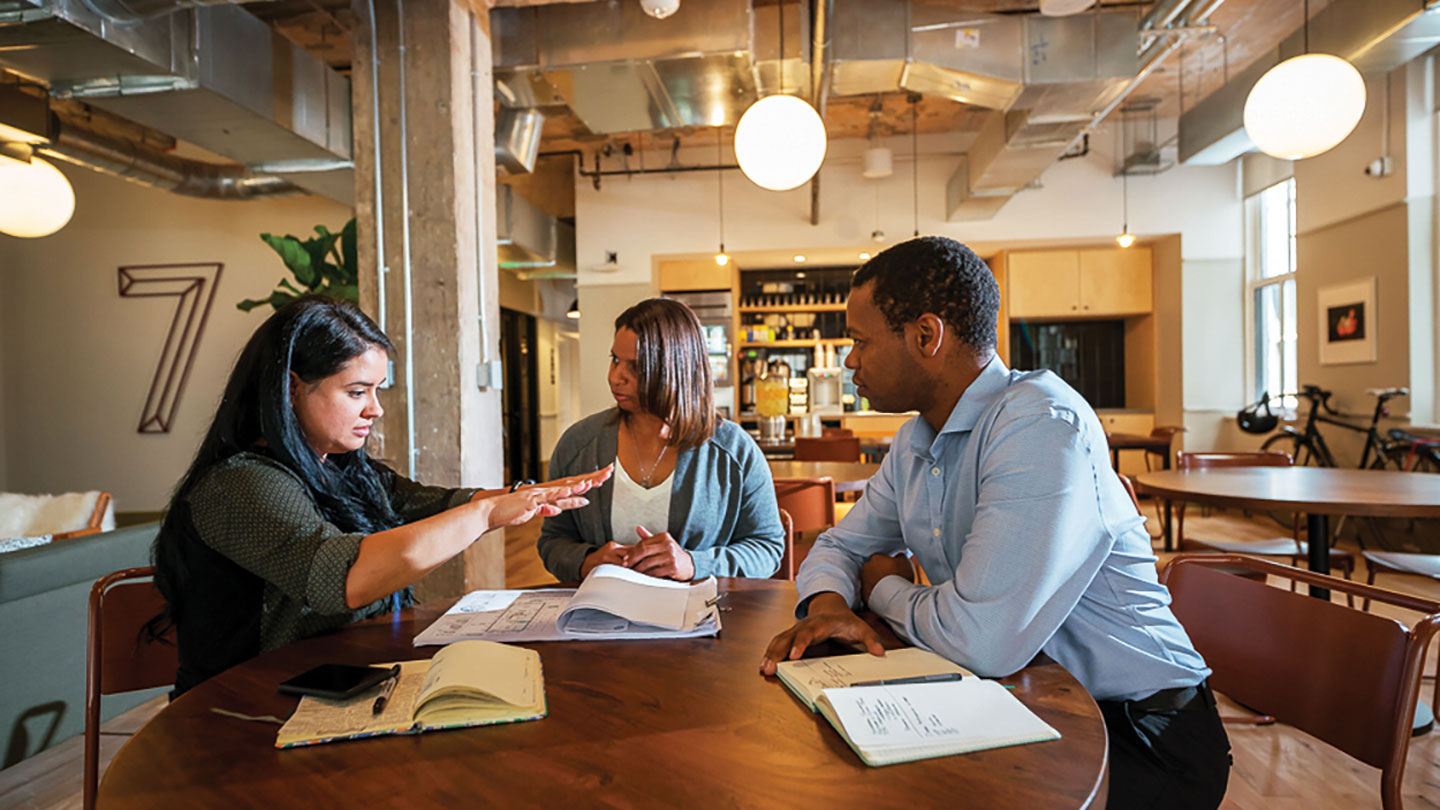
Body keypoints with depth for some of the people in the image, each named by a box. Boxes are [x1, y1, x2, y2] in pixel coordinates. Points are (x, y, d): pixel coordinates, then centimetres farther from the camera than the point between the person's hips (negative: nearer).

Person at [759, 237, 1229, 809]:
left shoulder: (1041, 424, -27)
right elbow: (841, 546, 10)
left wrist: (886, 589, -11)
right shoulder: (914, 442, 2)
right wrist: (827, 604, -14)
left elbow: (984, 640, -33)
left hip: (1139, 737, -6)